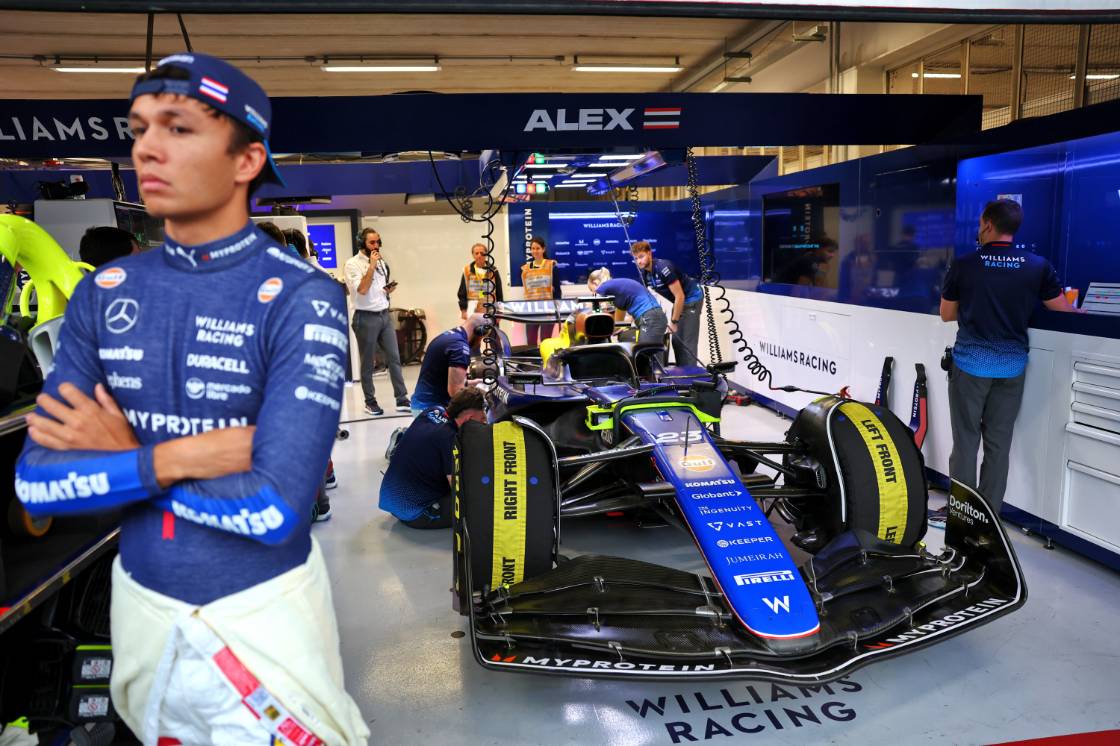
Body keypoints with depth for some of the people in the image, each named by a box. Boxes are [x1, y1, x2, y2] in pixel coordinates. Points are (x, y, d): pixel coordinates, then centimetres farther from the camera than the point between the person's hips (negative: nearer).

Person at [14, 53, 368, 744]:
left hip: (266, 610, -5)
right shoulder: (104, 293, -1)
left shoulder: (301, 298, -18)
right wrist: (181, 457, -20)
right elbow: (36, 483, -6)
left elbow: (275, 509, -26)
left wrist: (124, 457, -14)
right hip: (142, 606, 5)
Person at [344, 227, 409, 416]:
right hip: (366, 317, -6)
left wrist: (389, 289, 2)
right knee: (367, 363, 3)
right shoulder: (352, 264, -7)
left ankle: (402, 400, 5)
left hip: (385, 315, 6)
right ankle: (370, 402, 14)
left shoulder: (381, 262, 14)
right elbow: (362, 289, -20)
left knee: (394, 358, 2)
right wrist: (371, 266, -17)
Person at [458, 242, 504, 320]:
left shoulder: (493, 271, 3)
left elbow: (499, 293, 6)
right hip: (472, 311, 0)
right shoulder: (467, 271, 4)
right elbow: (462, 293, 6)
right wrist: (463, 310, 0)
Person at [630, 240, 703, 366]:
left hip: (692, 298, -9)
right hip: (679, 301, 9)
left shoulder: (663, 268, -26)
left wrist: (674, 322, -19)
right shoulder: (644, 273, -1)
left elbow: (680, 296, -25)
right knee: (676, 340, 9)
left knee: (687, 342, -14)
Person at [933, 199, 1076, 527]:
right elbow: (1064, 312, 3)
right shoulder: (1038, 266, -3)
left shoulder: (963, 265, -8)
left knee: (965, 441, 6)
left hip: (970, 363, -2)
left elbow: (947, 314, 2)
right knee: (999, 444, 10)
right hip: (1012, 365, 2)